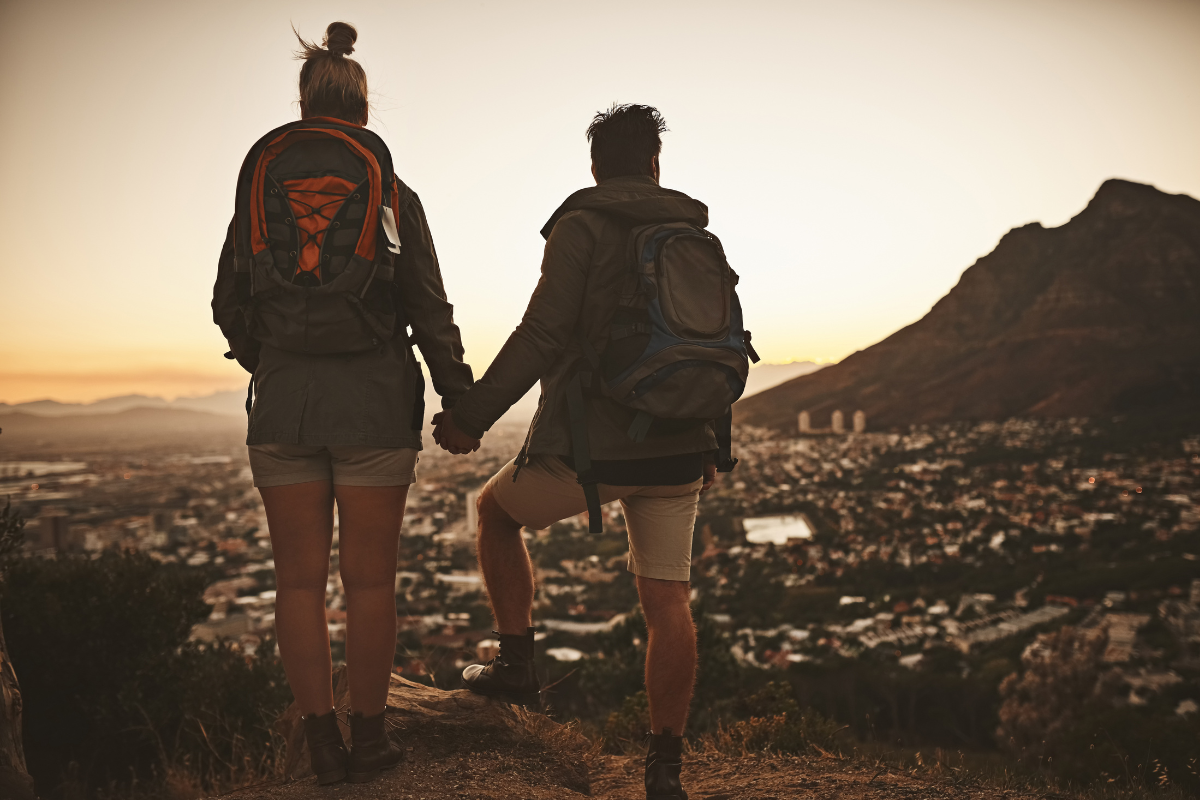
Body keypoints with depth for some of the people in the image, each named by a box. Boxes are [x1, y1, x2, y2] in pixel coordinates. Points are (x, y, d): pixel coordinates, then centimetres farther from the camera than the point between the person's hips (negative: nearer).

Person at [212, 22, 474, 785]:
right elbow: (431, 312, -1)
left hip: (282, 402, 2)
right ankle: (369, 736, 16)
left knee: (301, 578, 8)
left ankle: (323, 740, 12)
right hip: (374, 403, -1)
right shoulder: (394, 195, 0)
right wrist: (460, 397, 9)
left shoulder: (259, 187, 6)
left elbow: (229, 306, 11)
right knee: (370, 578, 6)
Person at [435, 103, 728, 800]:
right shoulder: (696, 237, 12)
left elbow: (542, 336, -16)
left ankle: (517, 664, 23)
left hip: (588, 450, -4)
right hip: (675, 453, 5)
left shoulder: (583, 226, -6)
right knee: (668, 601, 8)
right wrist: (708, 444, 27)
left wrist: (472, 415, -9)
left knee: (496, 511, 22)